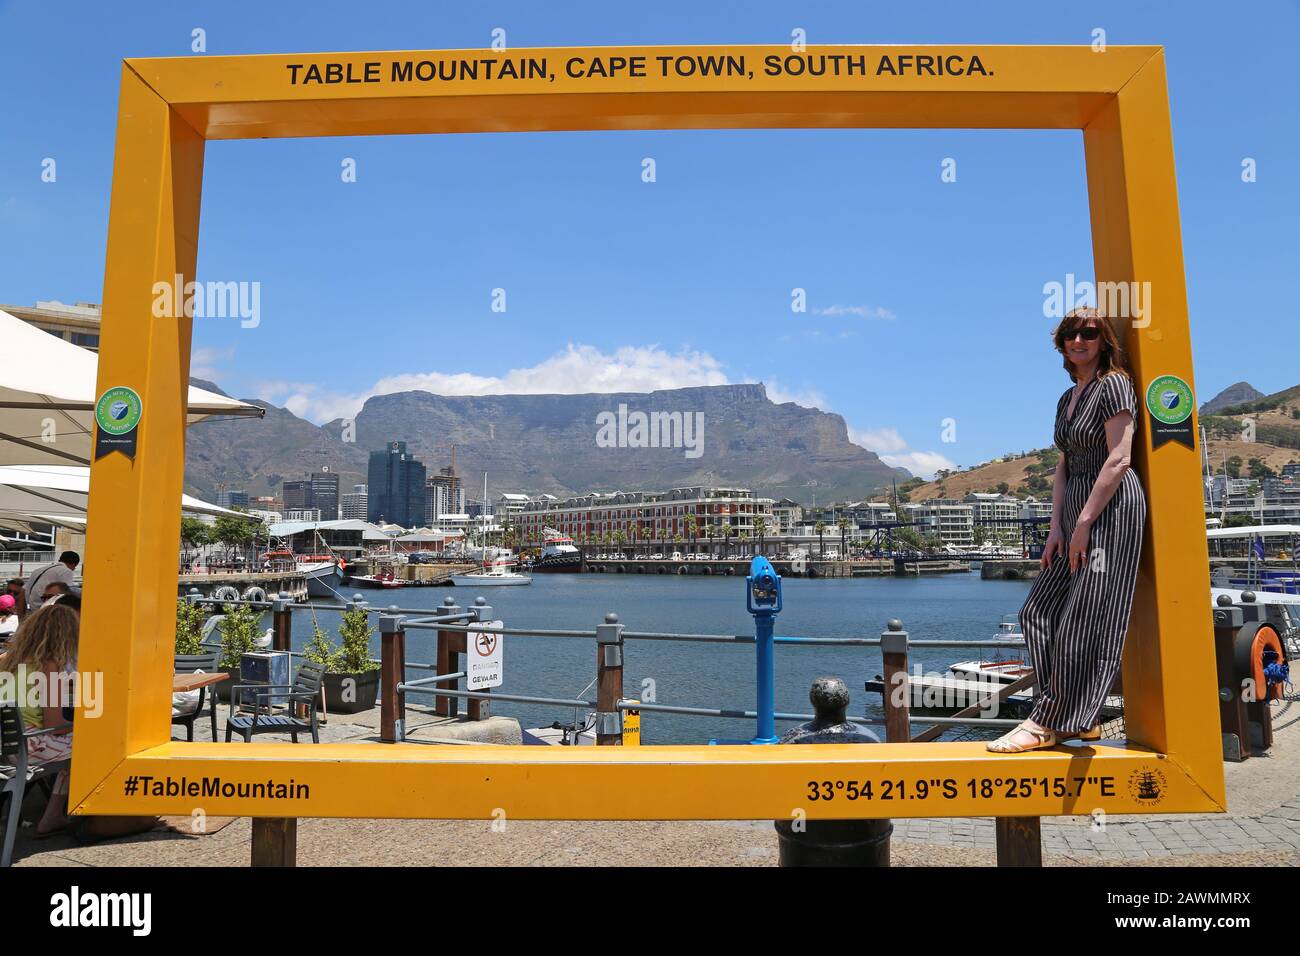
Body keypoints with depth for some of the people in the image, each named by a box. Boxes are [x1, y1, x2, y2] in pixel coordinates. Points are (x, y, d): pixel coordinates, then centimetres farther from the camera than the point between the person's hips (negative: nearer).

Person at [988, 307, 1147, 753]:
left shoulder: (1113, 385, -6)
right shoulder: (1068, 398, 19)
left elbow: (1119, 459, -15)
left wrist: (1083, 523, -18)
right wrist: (1056, 527, 8)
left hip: (1112, 507, -10)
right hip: (1077, 512, 10)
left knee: (1084, 618, -8)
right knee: (1040, 611, 6)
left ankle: (1050, 723, -3)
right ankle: (1077, 719, 11)